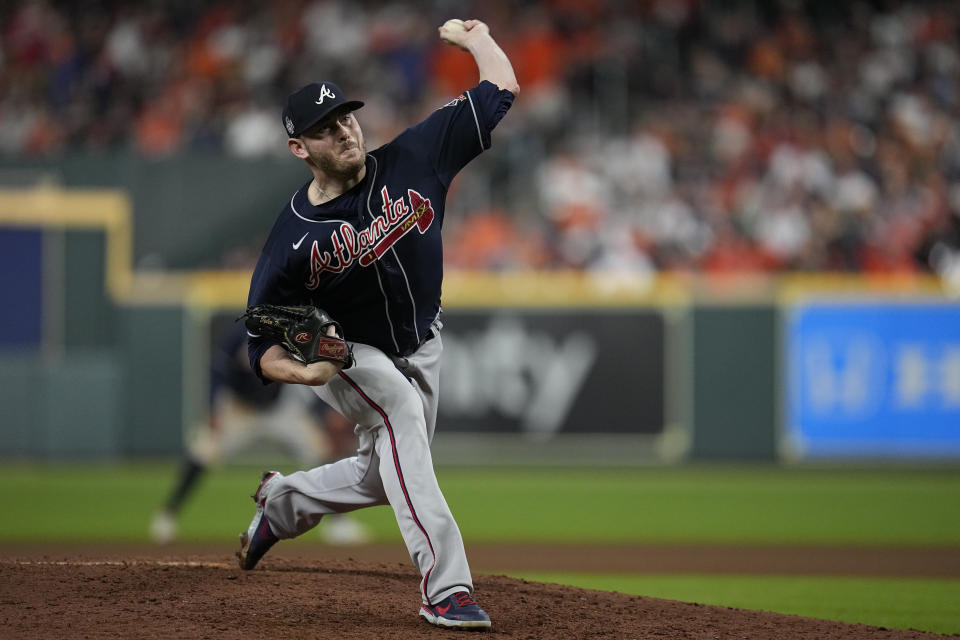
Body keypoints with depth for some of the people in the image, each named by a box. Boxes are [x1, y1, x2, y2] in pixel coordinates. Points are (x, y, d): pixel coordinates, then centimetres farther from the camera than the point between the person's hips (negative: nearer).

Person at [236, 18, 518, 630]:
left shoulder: (413, 159, -20)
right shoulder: (294, 239, -25)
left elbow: (501, 89, -16)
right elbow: (263, 347, -19)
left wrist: (474, 37, 0)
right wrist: (302, 372, -39)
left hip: (420, 346, 5)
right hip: (344, 355, -5)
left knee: (386, 477, 12)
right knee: (399, 409, -34)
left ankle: (283, 500, 42)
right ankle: (446, 586, -37)